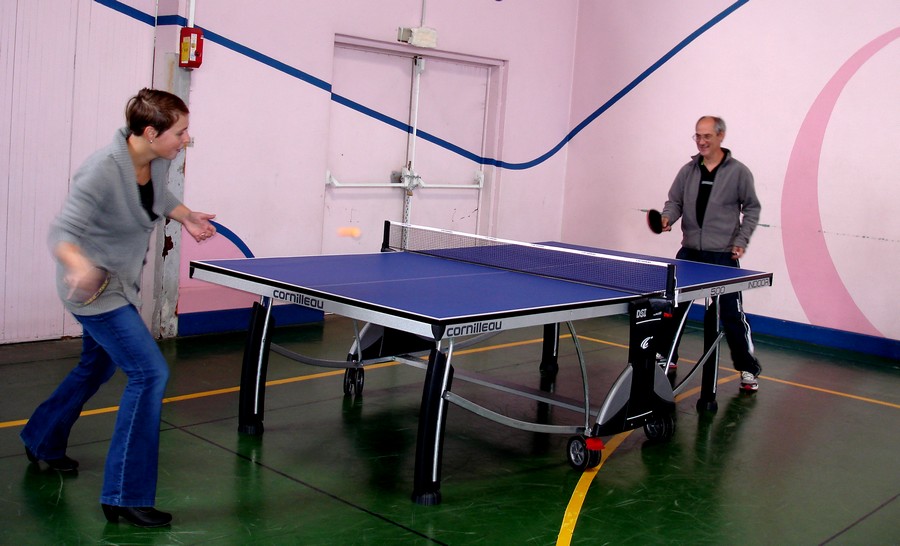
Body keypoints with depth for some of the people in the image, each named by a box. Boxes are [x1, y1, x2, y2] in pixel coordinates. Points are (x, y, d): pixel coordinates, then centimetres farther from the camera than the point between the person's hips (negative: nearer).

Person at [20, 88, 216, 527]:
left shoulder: (158, 161, -6)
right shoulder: (102, 171, -29)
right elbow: (62, 231, -30)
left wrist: (186, 216, -4)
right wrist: (79, 265, -51)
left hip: (121, 283, 9)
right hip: (95, 288, -9)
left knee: (98, 366, 26)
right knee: (150, 372, -16)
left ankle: (41, 441, 53)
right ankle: (125, 498, -7)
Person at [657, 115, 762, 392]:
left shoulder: (738, 172, -2)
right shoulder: (687, 171, 6)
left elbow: (752, 208, 3)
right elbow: (675, 202, 9)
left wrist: (741, 240, -7)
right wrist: (667, 218, -13)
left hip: (723, 256, -4)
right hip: (689, 253, 4)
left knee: (732, 314, -3)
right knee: (673, 306, 8)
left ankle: (748, 369, 10)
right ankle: (667, 356, 26)